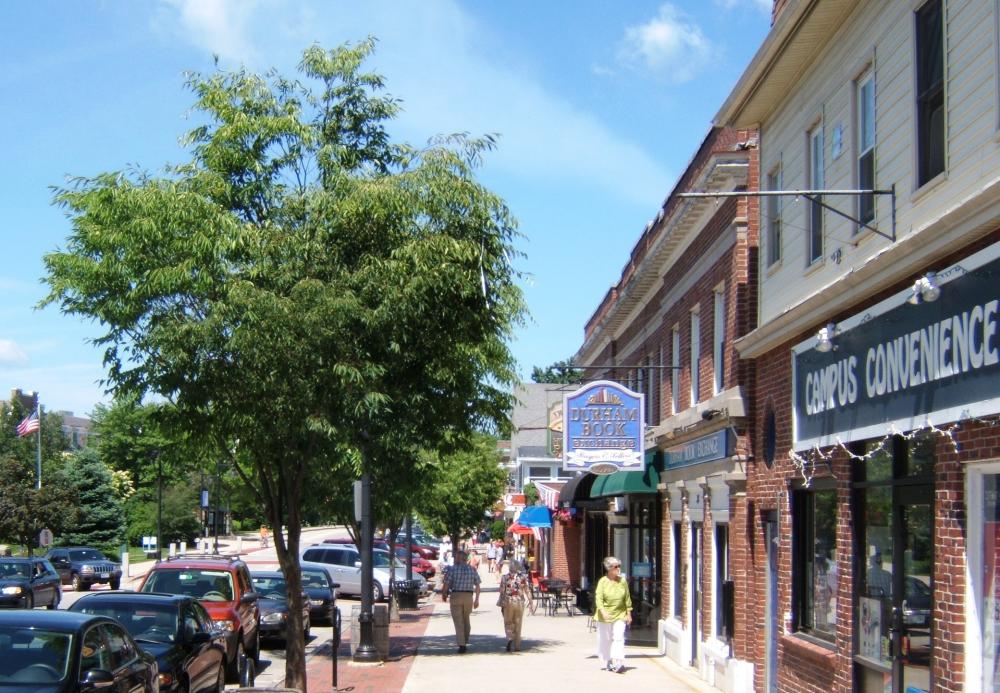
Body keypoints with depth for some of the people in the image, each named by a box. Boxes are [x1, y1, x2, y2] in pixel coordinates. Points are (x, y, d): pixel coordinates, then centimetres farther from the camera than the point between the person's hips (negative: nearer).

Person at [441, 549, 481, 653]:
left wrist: (443, 595, 8)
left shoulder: (453, 569, -7)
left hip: (456, 596, -4)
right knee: (466, 620, 19)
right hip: (469, 597, 4)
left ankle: (462, 645, -8)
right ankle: (465, 642, 28)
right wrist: (476, 599, 12)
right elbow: (477, 586, 5)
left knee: (458, 621, -1)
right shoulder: (472, 569, 6)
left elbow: (446, 584, -8)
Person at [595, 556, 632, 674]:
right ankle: (606, 662, 26)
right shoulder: (602, 582, -8)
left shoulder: (623, 582, 1)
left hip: (619, 615, 1)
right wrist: (603, 612, -29)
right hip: (605, 616, -1)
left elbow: (627, 599, 8)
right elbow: (598, 598, -15)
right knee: (605, 640, 9)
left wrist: (629, 614, 8)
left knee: (619, 638, -12)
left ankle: (618, 663, -18)